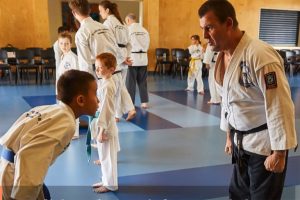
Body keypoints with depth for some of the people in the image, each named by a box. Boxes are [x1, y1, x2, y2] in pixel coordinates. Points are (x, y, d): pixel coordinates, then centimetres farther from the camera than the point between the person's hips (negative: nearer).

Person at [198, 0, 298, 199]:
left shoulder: (260, 55, -26)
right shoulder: (223, 56, 2)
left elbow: (280, 105, -24)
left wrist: (279, 153, -20)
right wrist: (230, 135, 19)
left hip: (266, 144, -8)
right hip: (242, 142, 8)